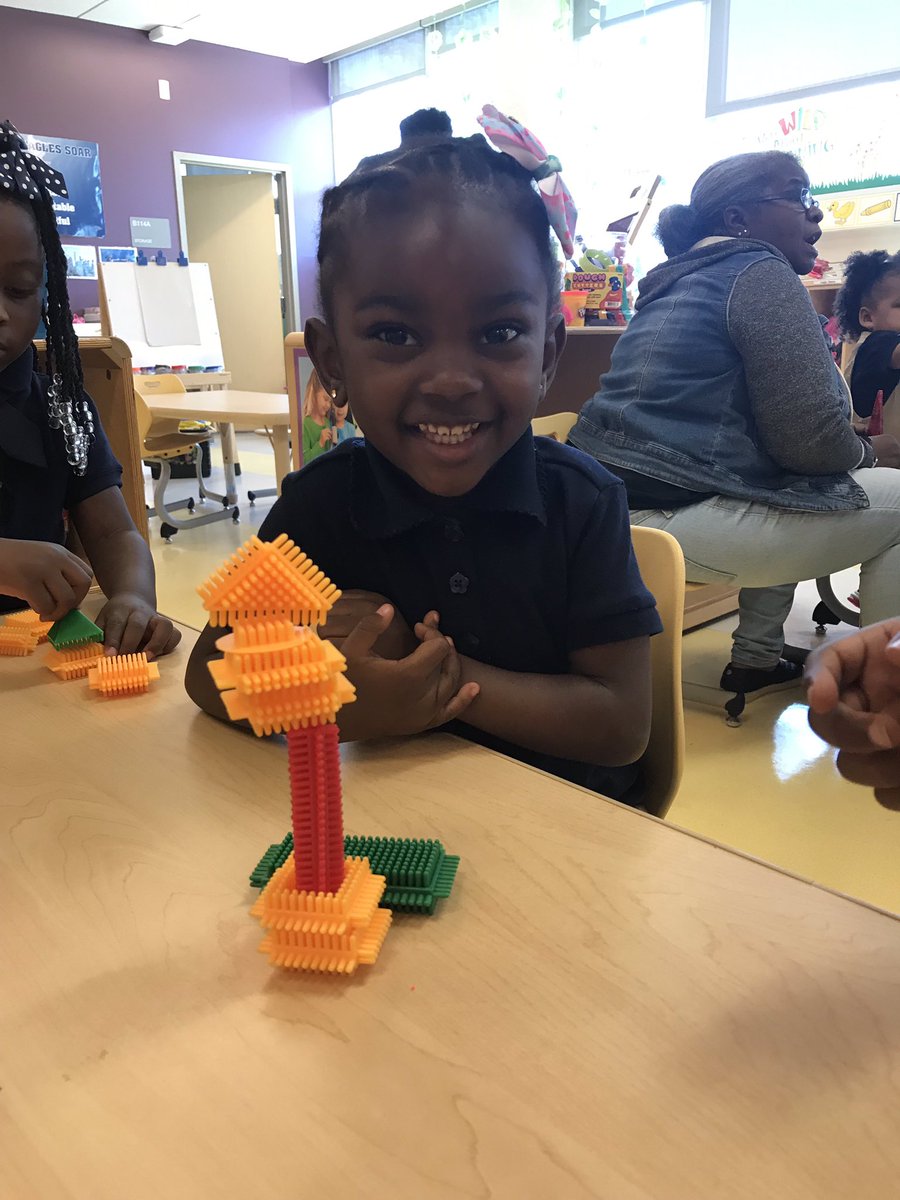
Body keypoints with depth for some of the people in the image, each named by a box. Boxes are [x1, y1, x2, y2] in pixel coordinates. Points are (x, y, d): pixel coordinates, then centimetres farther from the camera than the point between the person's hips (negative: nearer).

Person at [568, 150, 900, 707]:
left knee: (791, 499, 32)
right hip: (674, 518, -10)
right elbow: (809, 439, -14)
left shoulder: (677, 282, 23)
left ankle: (757, 658, 31)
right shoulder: (760, 271, -6)